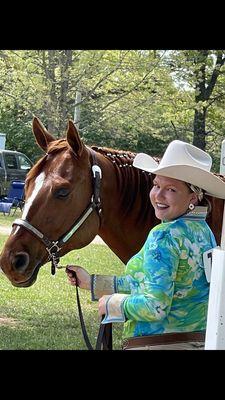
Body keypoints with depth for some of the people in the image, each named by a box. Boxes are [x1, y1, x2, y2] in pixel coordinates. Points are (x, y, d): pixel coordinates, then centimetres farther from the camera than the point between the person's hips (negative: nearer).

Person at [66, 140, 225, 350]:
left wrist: (111, 304, -8)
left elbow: (154, 307, -25)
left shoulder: (163, 236, -17)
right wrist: (92, 282, 19)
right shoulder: (204, 231, 10)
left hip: (157, 344, -8)